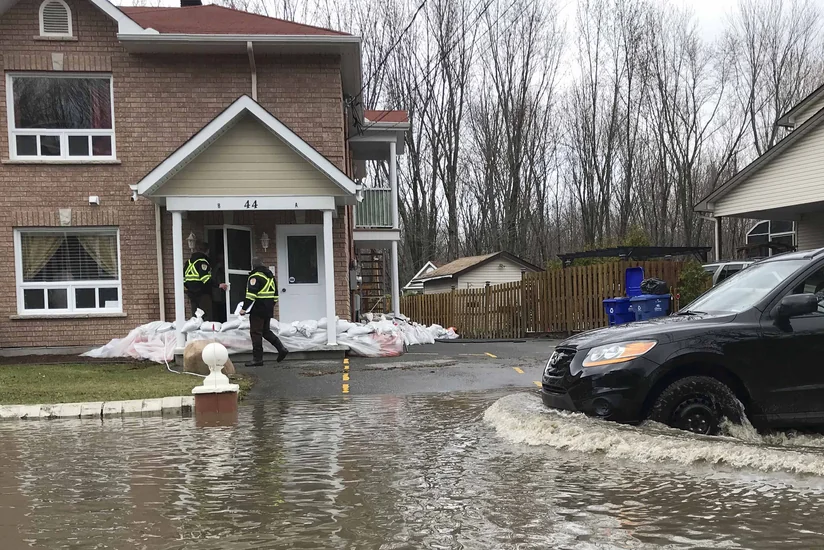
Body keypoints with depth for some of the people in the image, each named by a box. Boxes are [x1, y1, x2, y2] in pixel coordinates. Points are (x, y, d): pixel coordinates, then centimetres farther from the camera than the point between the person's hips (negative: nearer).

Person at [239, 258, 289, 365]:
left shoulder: (255, 277, -12)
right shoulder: (271, 276, 16)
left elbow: (251, 294, -20)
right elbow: (275, 294, 21)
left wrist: (244, 308, -18)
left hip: (258, 309, -9)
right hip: (268, 310, 9)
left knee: (256, 332, -3)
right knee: (266, 331, 20)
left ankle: (257, 359, -2)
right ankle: (282, 349, 11)